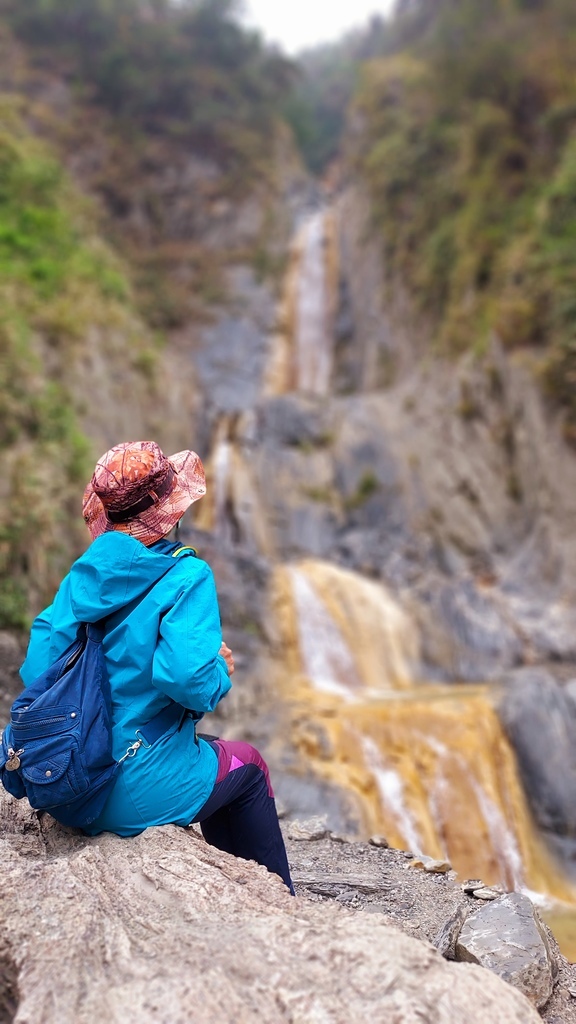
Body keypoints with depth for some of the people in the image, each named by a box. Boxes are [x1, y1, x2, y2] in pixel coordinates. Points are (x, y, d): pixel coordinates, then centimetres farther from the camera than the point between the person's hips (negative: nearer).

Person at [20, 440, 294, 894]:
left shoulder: (84, 573, 1)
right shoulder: (187, 576, -17)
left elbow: (37, 669, 1)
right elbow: (190, 679, -28)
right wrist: (222, 670, -6)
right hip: (134, 792, -6)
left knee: (216, 751, 30)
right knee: (248, 765, 21)